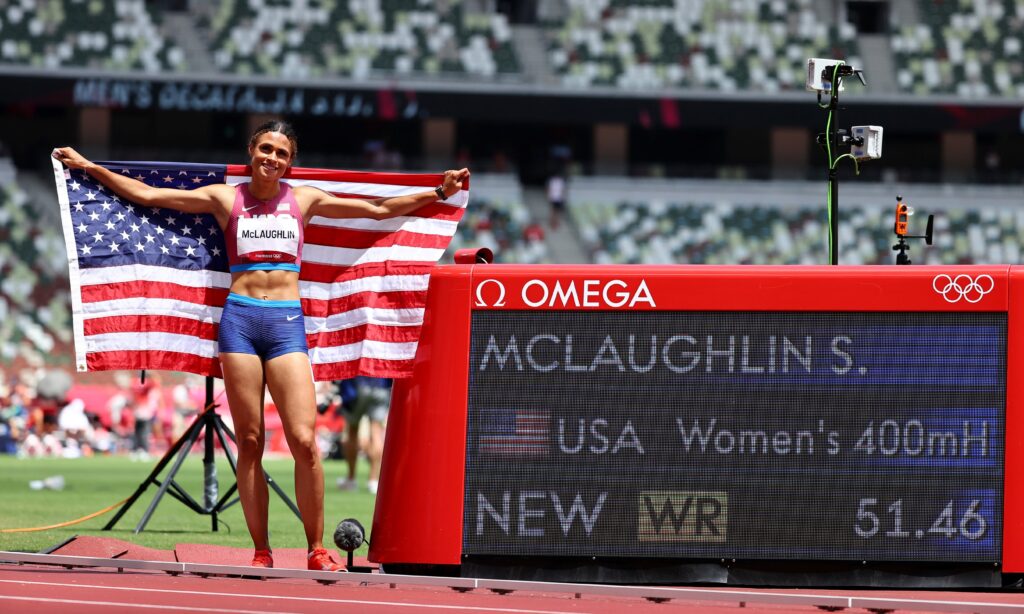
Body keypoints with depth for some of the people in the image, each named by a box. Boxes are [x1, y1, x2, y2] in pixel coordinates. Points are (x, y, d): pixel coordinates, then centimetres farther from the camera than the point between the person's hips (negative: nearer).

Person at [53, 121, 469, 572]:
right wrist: (89, 168, 9)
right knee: (249, 443, -1)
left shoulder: (305, 200, 13)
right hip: (240, 318, 0)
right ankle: (261, 553, 3)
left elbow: (379, 209, 19)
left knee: (304, 439, -12)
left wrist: (438, 192, 16)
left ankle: (317, 551, -4)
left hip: (287, 321, 0)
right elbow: (147, 194, 11)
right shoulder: (225, 198, 10)